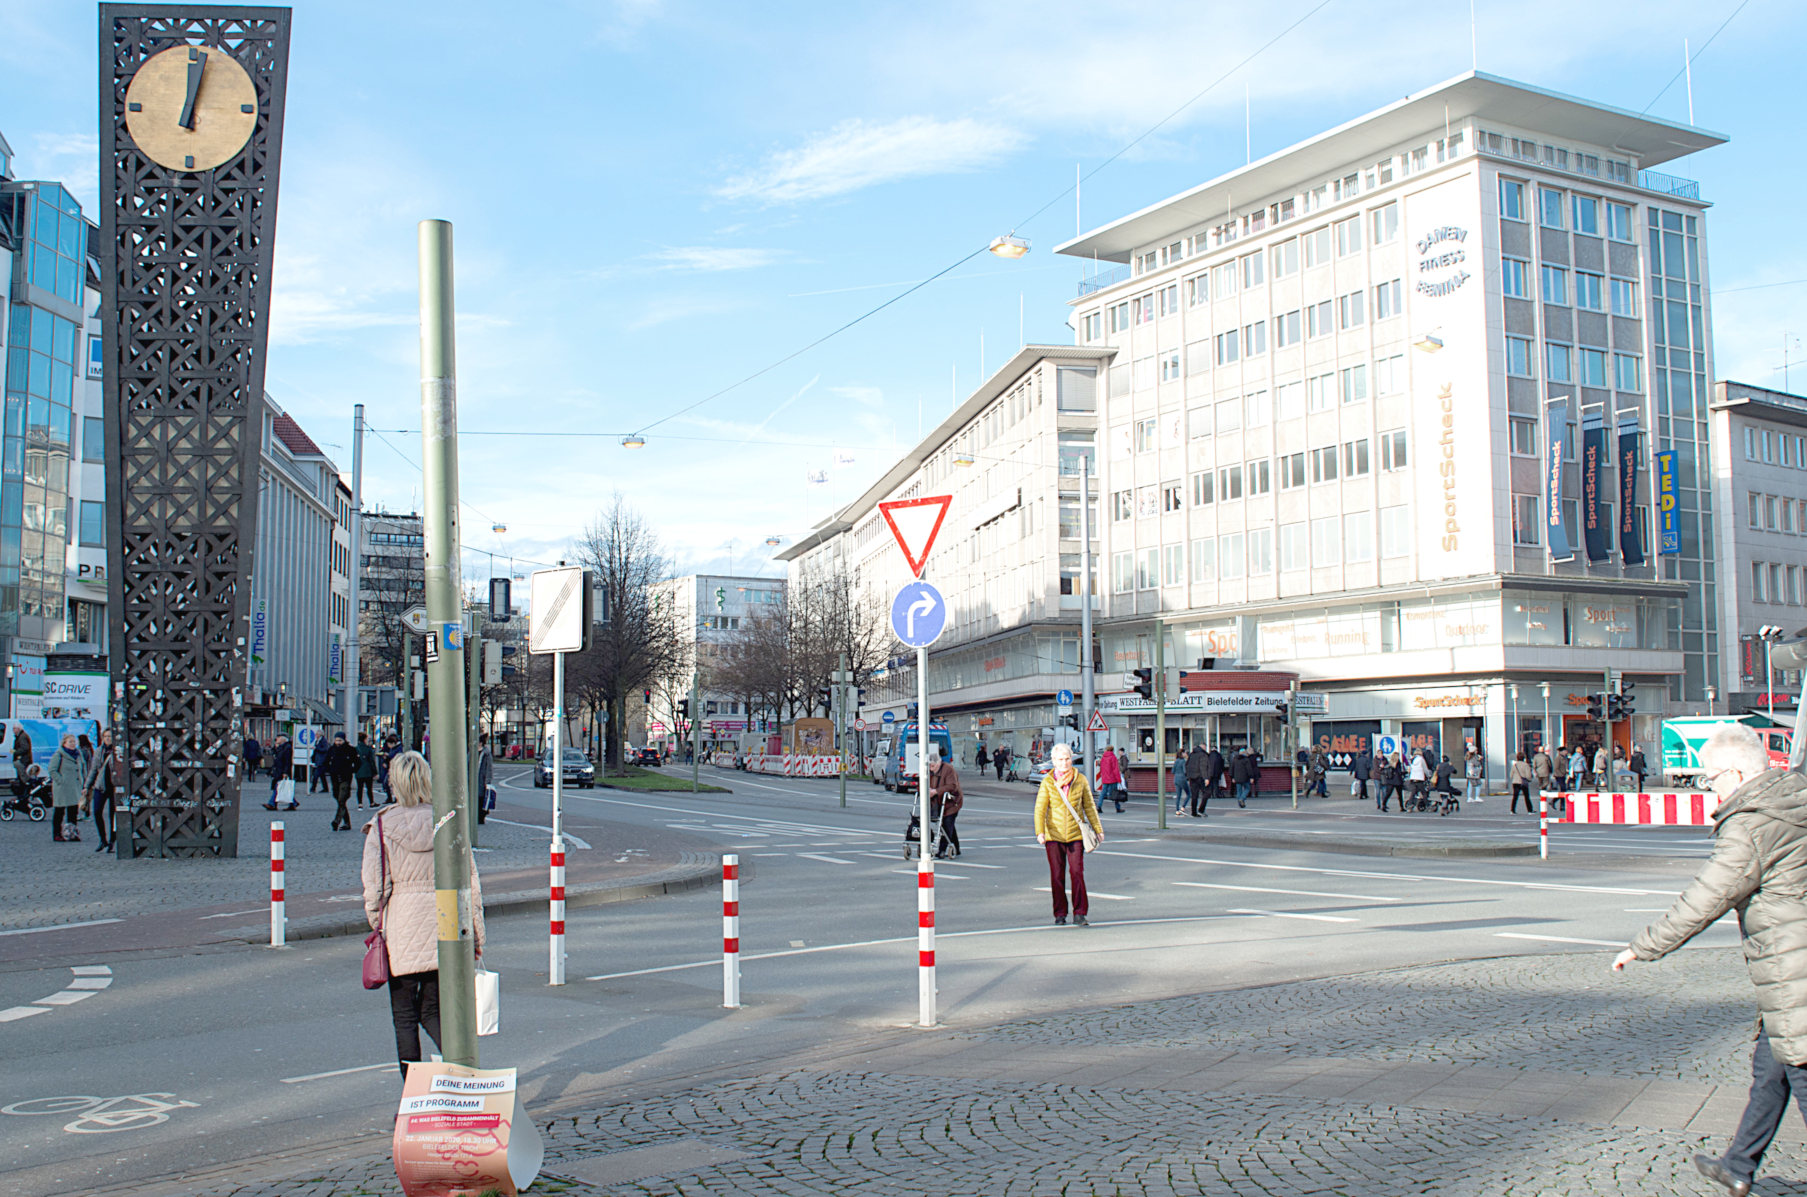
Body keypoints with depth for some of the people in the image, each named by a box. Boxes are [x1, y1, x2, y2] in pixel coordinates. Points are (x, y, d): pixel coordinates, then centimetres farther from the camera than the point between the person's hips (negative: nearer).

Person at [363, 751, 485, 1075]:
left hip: (401, 931, -2)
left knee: (404, 1017, 8)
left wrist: (377, 926, 8)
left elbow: (374, 886, -6)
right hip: (444, 930, 2)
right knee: (431, 1010, 15)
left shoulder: (382, 826, -6)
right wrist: (476, 935, 9)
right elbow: (471, 883, 1)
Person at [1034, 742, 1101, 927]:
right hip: (1053, 835, 0)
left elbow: (1089, 806, 11)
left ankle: (1079, 913, -2)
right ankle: (1060, 914, 13)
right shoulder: (1048, 782, -1)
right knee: (1057, 875, 3)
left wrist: (1097, 828, 11)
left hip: (1075, 834, 0)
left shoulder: (1080, 780, 4)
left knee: (1077, 872, -8)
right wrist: (1040, 832, -17)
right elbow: (1040, 808, -5)